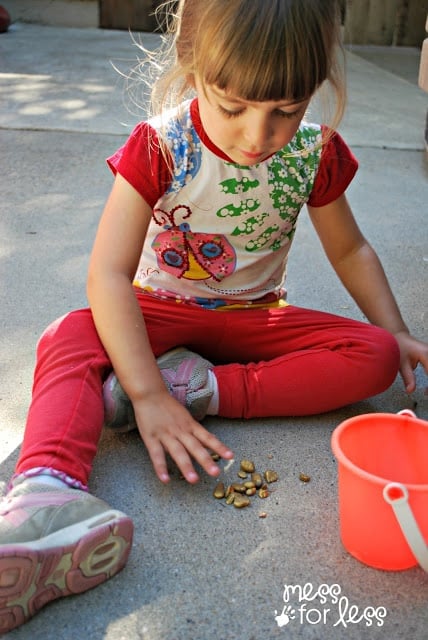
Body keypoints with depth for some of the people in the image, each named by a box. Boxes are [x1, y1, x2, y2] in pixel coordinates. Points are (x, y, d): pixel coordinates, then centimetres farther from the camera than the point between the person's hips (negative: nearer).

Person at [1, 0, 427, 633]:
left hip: (254, 319, 3)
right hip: (162, 313, -2)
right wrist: (147, 394, -37)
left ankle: (203, 388, -31)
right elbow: (108, 274, -27)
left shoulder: (314, 155, -11)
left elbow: (350, 250, 7)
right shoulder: (159, 147, -20)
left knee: (374, 356, -20)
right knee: (69, 338, -30)